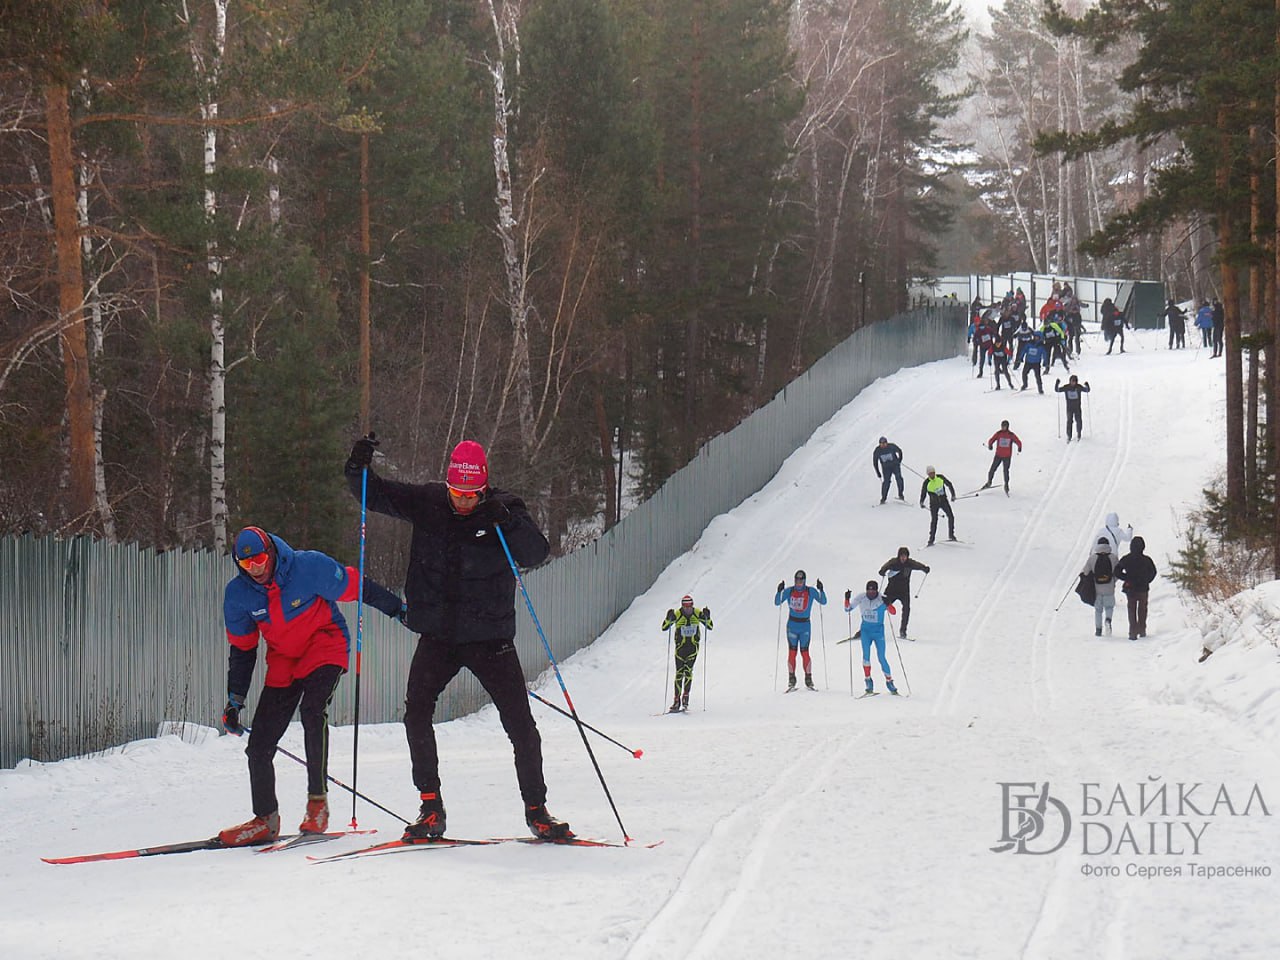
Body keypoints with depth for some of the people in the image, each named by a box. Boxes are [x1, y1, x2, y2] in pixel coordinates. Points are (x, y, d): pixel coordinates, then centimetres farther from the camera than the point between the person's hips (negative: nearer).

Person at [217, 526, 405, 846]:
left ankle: (318, 801, -23)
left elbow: (355, 588, -8)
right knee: (259, 744, -3)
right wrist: (235, 700, 2)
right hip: (282, 661, 5)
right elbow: (241, 649, 4)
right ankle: (265, 820, 14)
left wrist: (399, 609, 0)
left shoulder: (310, 567, -21)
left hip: (324, 649, -5)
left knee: (313, 712, -32)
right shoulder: (238, 594, -8)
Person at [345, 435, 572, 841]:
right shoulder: (427, 503, 0)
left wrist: (507, 521, -34)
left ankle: (536, 808, 12)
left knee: (520, 723, -3)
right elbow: (375, 495, 7)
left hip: (490, 637, -2)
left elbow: (537, 553, -19)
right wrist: (358, 468, -13)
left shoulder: (504, 510, -7)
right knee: (416, 712, -12)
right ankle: (430, 807, -2)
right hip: (438, 635, 2)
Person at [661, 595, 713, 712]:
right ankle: (677, 701, 5)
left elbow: (710, 627, 0)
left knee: (688, 670, -16)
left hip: (693, 646, 0)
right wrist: (669, 618, -27)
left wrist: (707, 617, -19)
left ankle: (685, 697, -7)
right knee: (679, 673, -1)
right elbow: (664, 628, -8)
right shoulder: (677, 615, -10)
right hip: (680, 646, 0)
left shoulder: (697, 614, -6)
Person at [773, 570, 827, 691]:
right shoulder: (789, 591, 1)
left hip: (805, 625, -1)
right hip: (792, 625, 1)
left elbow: (823, 602, -5)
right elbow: (777, 603, 0)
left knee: (805, 652, -4)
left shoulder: (811, 591, -1)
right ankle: (791, 680, 3)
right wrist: (779, 591, -17)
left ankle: (809, 680, 3)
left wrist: (821, 590, -20)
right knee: (792, 652, -2)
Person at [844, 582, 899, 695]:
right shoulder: (861, 598, -5)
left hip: (878, 631, -2)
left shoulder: (881, 599, -12)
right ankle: (868, 681, -2)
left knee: (881, 658, -5)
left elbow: (893, 612, -23)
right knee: (866, 655, -10)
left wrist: (887, 604, -41)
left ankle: (889, 682, 6)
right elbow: (847, 609, 2)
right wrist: (847, 599, -16)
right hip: (866, 630, 2)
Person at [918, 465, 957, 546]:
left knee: (951, 516, -5)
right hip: (934, 502, -3)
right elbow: (923, 493, -4)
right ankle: (931, 540, -3)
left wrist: (953, 495, 2)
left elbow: (949, 484, 6)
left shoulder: (940, 477, -6)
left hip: (943, 500, 3)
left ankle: (951, 535, 10)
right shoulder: (926, 483, -12)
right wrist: (921, 502, -21)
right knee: (934, 520, -10)